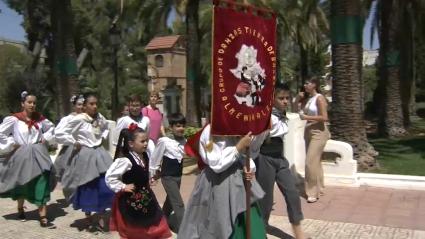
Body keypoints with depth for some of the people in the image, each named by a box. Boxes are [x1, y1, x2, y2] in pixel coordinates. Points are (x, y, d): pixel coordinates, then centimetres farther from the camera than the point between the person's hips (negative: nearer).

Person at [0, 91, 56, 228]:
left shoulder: (39, 118, 3)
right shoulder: (14, 119, -9)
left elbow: (51, 127, 20)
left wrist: (45, 138, 6)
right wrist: (12, 144, -8)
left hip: (37, 155, 2)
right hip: (21, 156, -2)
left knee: (42, 185, -6)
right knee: (22, 185, 16)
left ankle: (43, 218, -5)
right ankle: (20, 209, 44)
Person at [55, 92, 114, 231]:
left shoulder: (100, 118, 3)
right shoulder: (78, 119, -14)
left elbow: (106, 127, 28)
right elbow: (59, 135, -14)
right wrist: (74, 143, -11)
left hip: (99, 154, 5)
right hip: (84, 156, -5)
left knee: (105, 186, 0)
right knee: (87, 188, 7)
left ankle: (100, 217, 18)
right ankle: (88, 218, 27)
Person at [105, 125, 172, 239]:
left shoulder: (144, 156, -1)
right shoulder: (125, 160, -27)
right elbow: (109, 177, -27)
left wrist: (147, 185, 10)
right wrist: (123, 187, -22)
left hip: (145, 196, 8)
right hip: (130, 200, -7)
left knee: (156, 223, 14)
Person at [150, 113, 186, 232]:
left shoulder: (184, 141, -3)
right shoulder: (164, 141, -19)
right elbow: (155, 158, -8)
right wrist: (154, 172, 1)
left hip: (178, 176, 6)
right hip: (168, 177, -6)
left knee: (171, 200, 22)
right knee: (179, 203, -10)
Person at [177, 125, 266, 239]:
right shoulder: (210, 131, -13)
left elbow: (245, 154, 12)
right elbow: (217, 164, -20)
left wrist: (250, 168, -9)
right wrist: (239, 146, -22)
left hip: (240, 181, 7)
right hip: (218, 184, -7)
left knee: (252, 229, 7)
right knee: (220, 227, 3)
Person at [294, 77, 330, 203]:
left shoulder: (319, 98, -13)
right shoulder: (307, 98, 8)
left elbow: (324, 117, -21)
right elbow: (294, 106, 18)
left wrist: (307, 117, -19)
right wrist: (298, 97, 2)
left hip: (318, 132, -8)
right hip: (308, 131, 8)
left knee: (311, 161, -12)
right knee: (314, 160, 14)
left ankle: (314, 192, -5)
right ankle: (319, 188, 26)